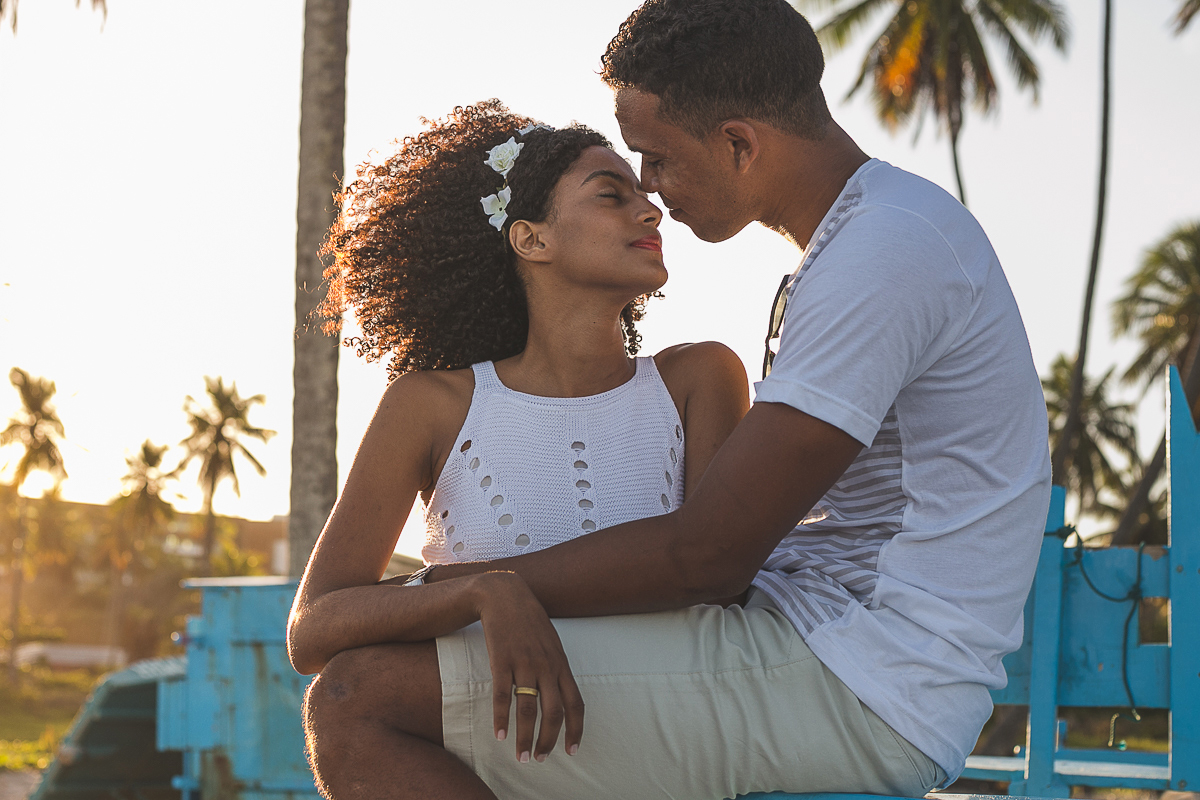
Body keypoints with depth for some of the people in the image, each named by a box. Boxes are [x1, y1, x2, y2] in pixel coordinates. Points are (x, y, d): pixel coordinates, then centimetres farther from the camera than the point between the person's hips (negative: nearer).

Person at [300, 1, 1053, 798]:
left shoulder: (882, 256, -18)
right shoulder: (902, 225, 16)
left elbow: (706, 553, -20)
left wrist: (456, 586, -9)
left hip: (848, 695, -11)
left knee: (359, 703, -18)